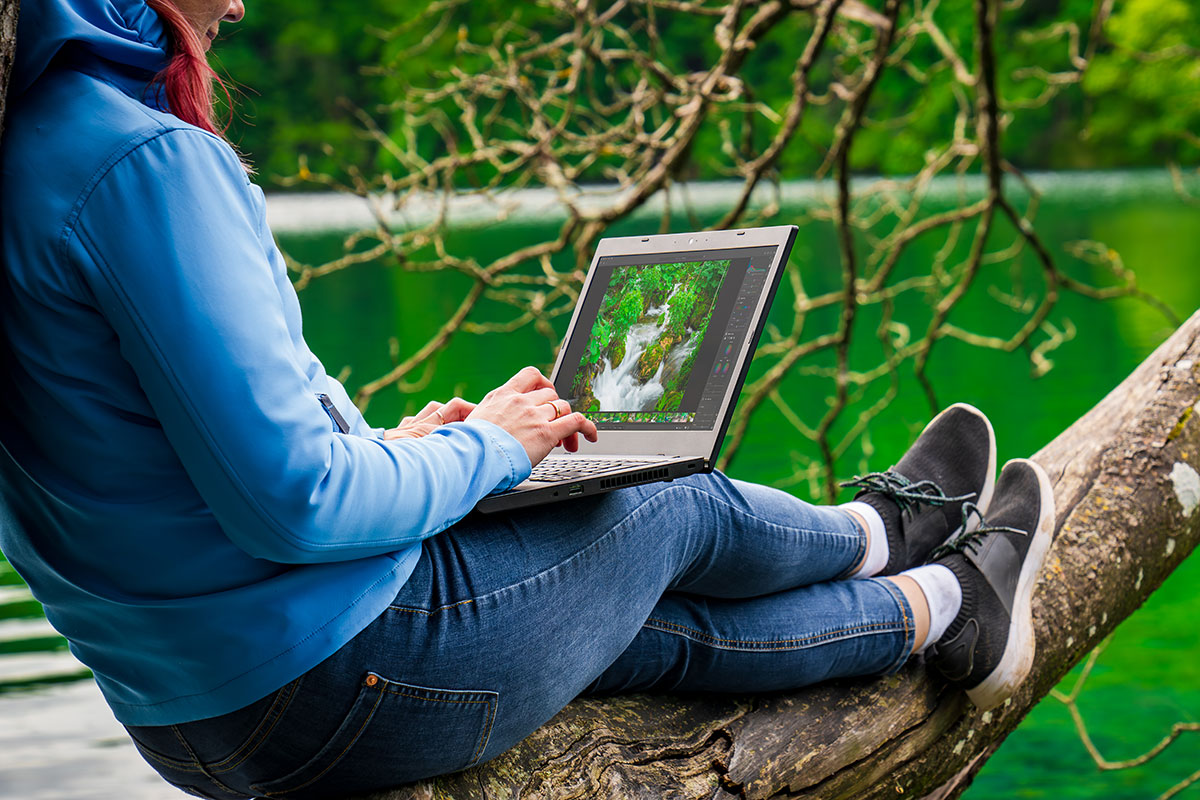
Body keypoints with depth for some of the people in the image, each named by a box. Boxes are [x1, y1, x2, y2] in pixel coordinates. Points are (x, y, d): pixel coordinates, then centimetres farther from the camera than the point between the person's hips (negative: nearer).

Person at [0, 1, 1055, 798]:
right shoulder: (148, 160, -26)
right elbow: (292, 502, -26)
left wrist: (383, 450, 12)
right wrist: (485, 448, -8)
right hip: (327, 689, -9)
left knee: (670, 627, 24)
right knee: (688, 509, 14)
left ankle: (938, 611, 45)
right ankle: (886, 529, 44)